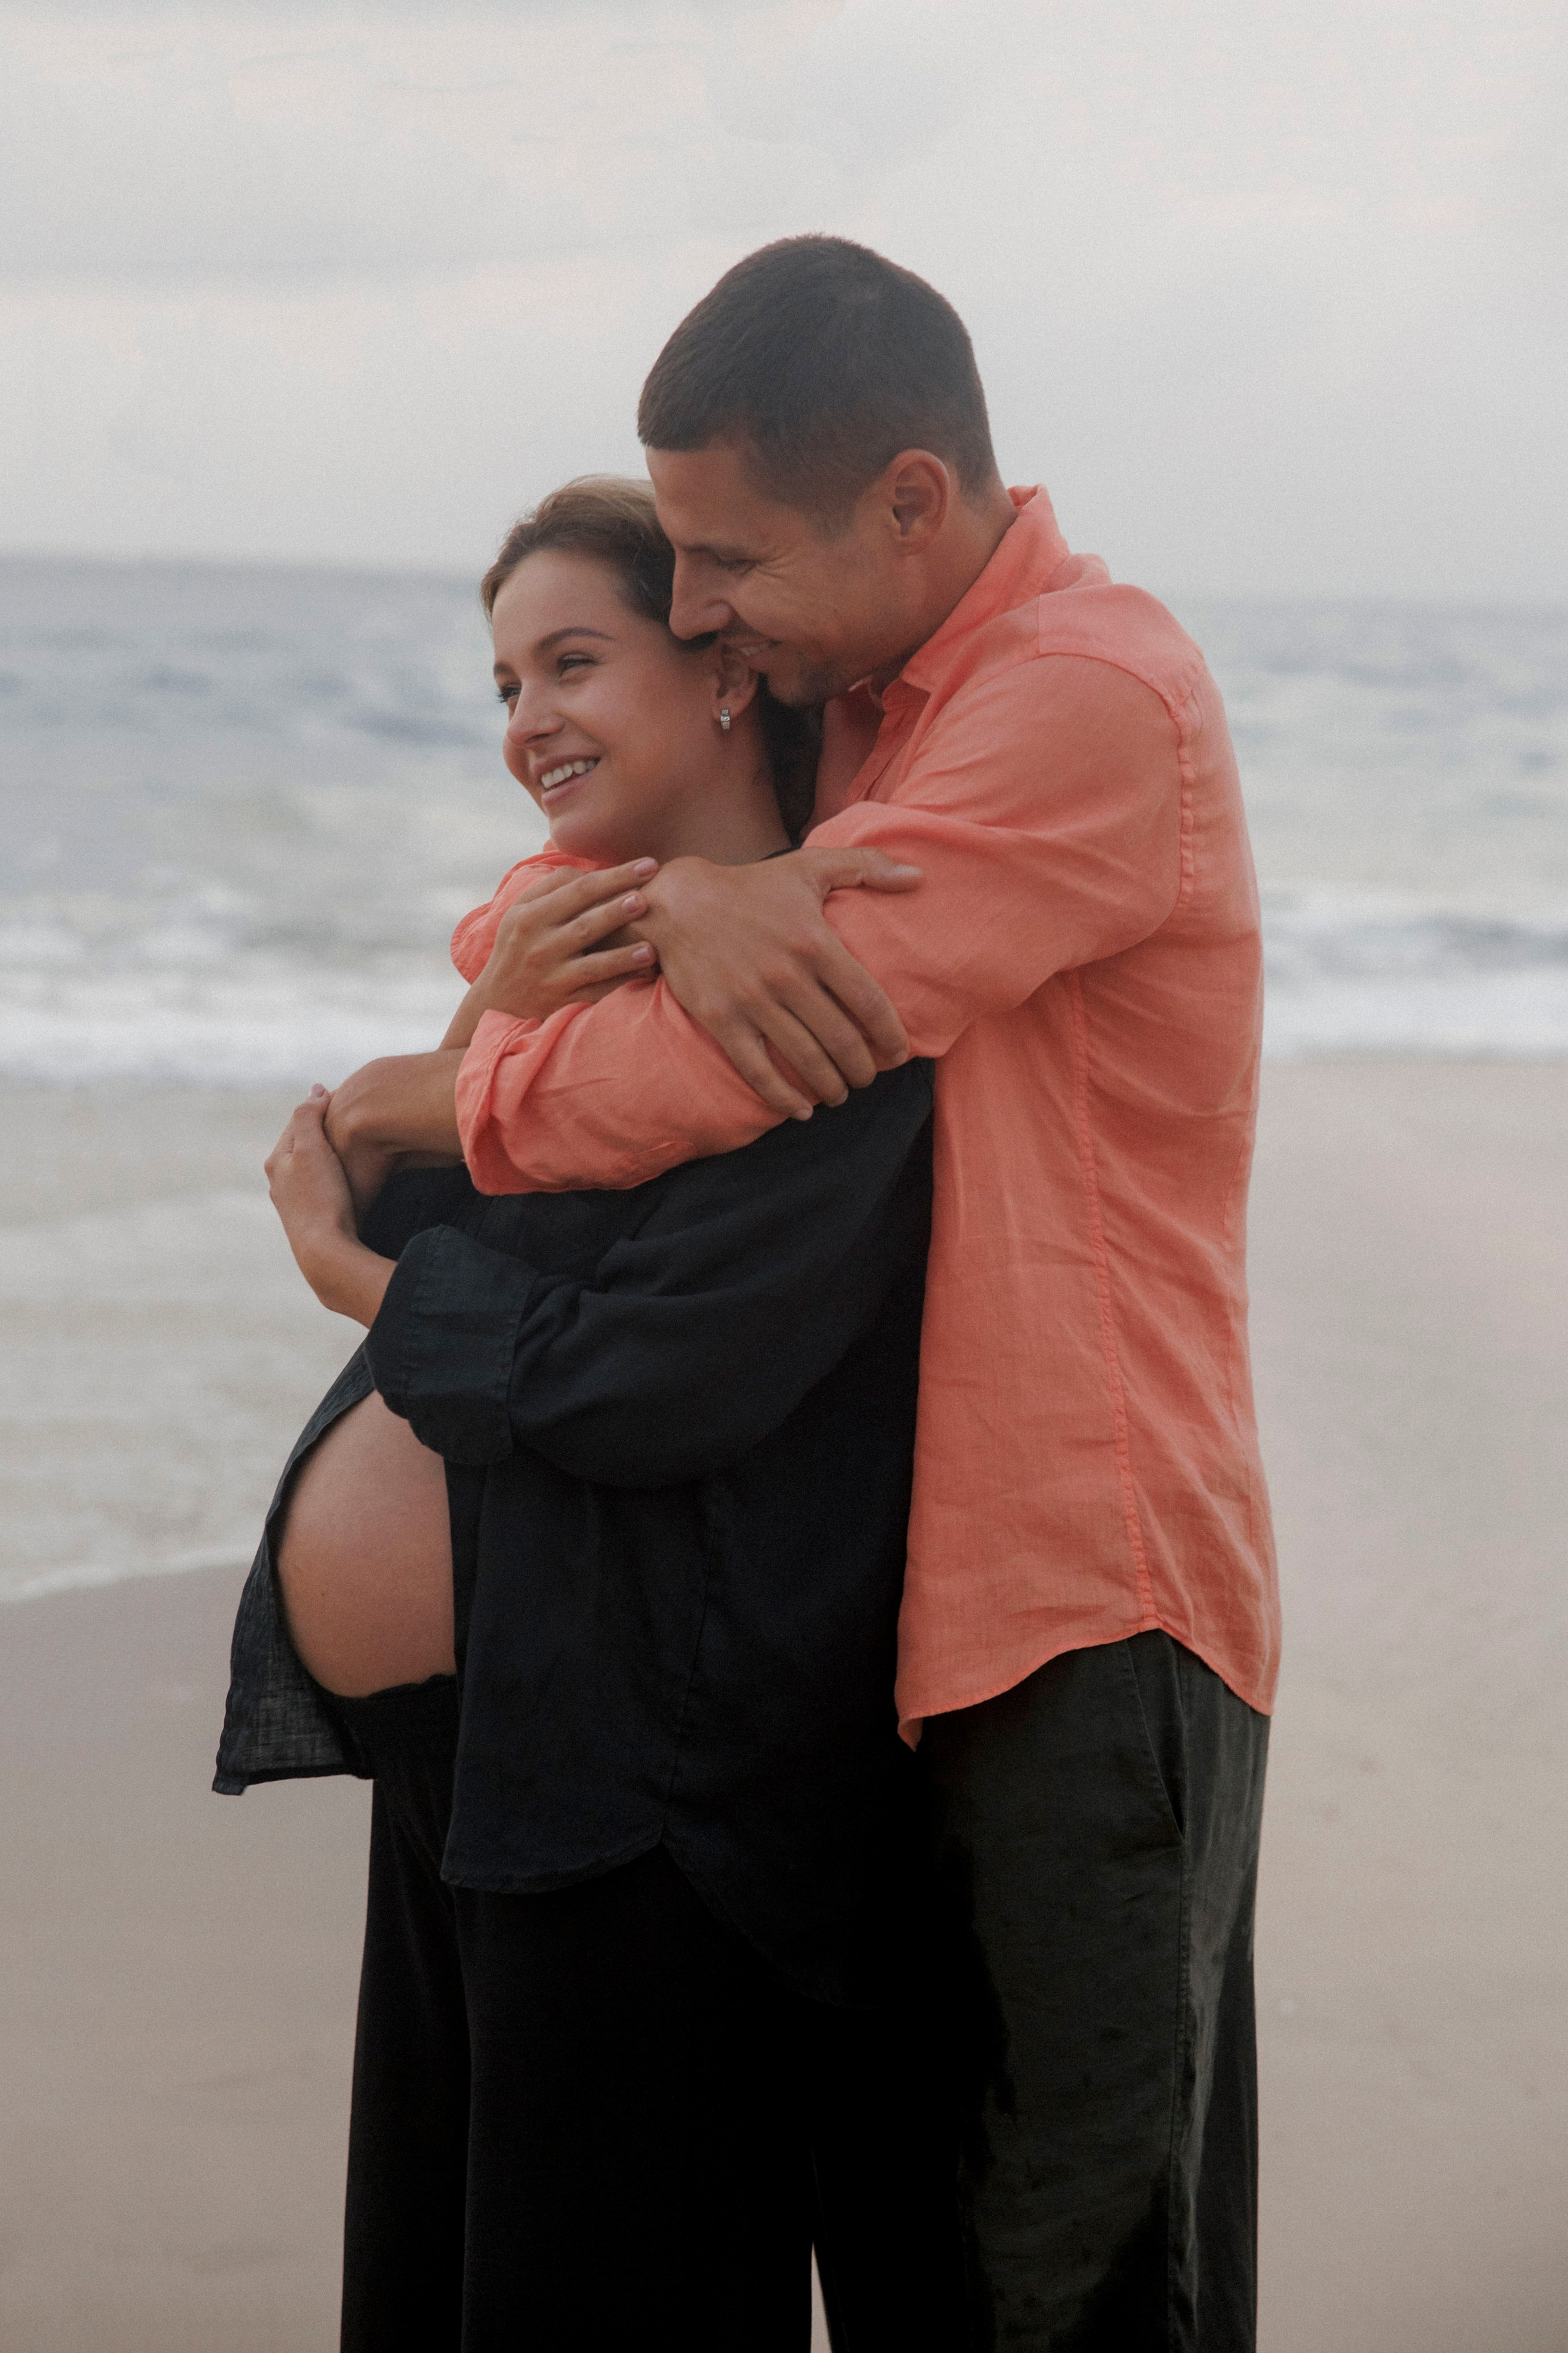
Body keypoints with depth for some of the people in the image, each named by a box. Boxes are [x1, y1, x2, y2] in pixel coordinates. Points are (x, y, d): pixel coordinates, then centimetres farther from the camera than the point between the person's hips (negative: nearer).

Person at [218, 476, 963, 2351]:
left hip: (633, 1790, -9)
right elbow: (387, 1192, 8)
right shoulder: (567, 931, 12)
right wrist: (494, 1026, -9)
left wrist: (355, 1269, -8)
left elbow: (639, 1382, -23)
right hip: (459, 1754, 9)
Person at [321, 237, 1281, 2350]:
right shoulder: (872, 698, 15)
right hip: (927, 1593, 9)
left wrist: (397, 1107, -1)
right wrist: (680, 900, -12)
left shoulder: (1091, 692, -16)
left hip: (1091, 1604, -8)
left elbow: (714, 1081, -19)